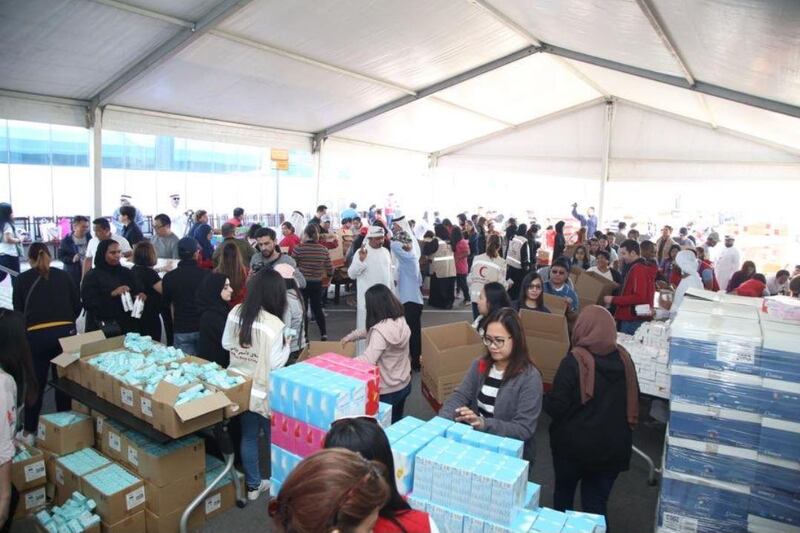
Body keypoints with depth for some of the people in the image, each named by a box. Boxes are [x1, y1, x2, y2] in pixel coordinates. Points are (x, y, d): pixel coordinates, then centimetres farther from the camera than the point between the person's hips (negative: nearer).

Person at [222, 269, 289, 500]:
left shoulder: (235, 313, -5)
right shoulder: (274, 324, -24)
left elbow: (226, 344, 7)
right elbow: (275, 363, -21)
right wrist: (286, 345, -5)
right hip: (264, 390, -6)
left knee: (248, 436, 18)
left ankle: (253, 485, 33)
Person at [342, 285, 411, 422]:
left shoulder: (381, 330, -29)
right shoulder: (400, 321, -2)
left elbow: (367, 361, -36)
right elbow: (369, 330, 15)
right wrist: (350, 337, 22)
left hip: (387, 390, -8)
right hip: (404, 384, 8)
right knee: (396, 424, 24)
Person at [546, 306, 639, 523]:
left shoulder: (574, 362, -22)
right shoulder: (624, 358, -5)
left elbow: (555, 407, -20)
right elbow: (633, 400, 7)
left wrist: (546, 400, 0)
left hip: (574, 444, -3)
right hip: (613, 446, 3)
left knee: (564, 490, 22)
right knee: (597, 501, 17)